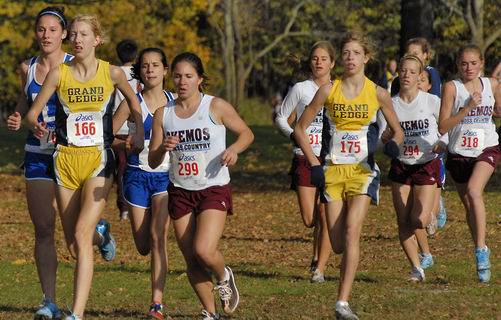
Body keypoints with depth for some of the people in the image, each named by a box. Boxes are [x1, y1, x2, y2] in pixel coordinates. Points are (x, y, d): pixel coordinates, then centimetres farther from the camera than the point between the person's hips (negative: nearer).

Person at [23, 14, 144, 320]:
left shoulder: (112, 73, -2)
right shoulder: (58, 74, -1)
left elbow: (133, 100, 18)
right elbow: (32, 114, 0)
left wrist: (139, 134, 7)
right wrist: (36, 126, -22)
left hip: (99, 159, -2)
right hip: (66, 159, 2)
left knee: (82, 235, -18)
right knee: (73, 246, 9)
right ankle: (102, 233, 48)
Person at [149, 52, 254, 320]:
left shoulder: (216, 107, -7)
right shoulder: (163, 114, 1)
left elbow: (246, 133, 4)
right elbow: (152, 161, 3)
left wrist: (234, 149, -18)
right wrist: (163, 148, -19)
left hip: (214, 190, -4)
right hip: (180, 192, 4)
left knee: (204, 250, -20)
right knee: (191, 260, 4)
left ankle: (224, 277, 14)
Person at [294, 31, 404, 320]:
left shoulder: (377, 93, 0)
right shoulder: (329, 91, 1)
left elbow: (398, 130, 11)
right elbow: (300, 128, 7)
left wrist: (393, 144, -13)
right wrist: (314, 164, -2)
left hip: (363, 171, -1)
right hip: (333, 171, 1)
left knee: (351, 230, -21)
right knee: (338, 245, -2)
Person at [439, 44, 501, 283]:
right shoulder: (452, 87, -6)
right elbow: (442, 127, -13)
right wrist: (467, 107, -21)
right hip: (459, 153, 1)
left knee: (473, 191, -28)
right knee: (469, 205, 10)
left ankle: (481, 248, -26)